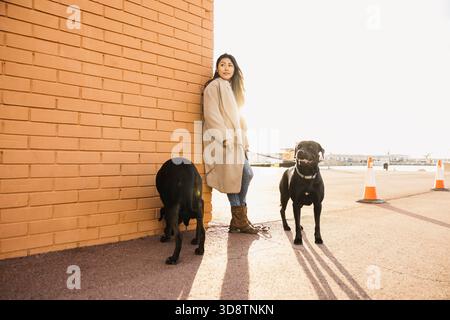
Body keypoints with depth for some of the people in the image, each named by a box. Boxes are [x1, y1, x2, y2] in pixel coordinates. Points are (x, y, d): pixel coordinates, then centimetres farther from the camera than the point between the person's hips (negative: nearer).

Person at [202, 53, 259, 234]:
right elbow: (211, 114, -14)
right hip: (222, 139, -9)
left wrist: (243, 141, 16)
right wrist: (224, 136, -20)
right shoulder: (214, 86, -3)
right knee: (232, 177, -8)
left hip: (234, 139, 9)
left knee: (246, 174, 4)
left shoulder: (231, 88, 24)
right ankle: (239, 220, 3)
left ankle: (239, 220, 12)